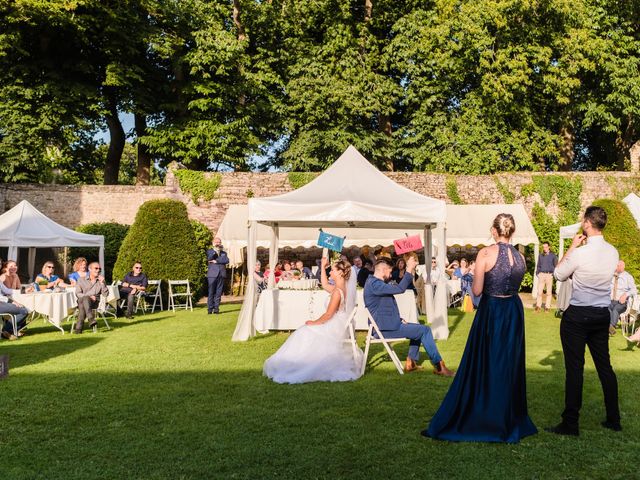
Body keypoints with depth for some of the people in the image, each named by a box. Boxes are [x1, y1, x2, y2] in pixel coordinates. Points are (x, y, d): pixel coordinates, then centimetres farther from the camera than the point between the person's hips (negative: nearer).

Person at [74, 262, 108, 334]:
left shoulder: (101, 281, 19)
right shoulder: (81, 280, 16)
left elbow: (106, 294, 6)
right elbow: (78, 293, 4)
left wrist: (102, 283, -5)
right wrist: (89, 296, -12)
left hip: (94, 303, 0)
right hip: (82, 300, 0)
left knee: (83, 306, -34)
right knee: (85, 298, -37)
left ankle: (79, 327, -39)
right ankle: (91, 319, -49)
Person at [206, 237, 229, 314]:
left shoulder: (224, 253, 18)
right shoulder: (210, 251, 13)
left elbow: (226, 260, -2)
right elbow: (209, 258, -9)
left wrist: (216, 261, -8)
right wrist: (215, 251, -16)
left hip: (221, 275, 2)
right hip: (212, 274, -2)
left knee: (218, 293, 0)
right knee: (211, 292, -4)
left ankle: (216, 308, 5)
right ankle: (210, 309, -1)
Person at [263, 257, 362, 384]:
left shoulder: (337, 291, -23)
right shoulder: (342, 287, 4)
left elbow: (328, 314, -21)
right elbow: (325, 285, 21)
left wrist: (315, 322, -7)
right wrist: (323, 267, 17)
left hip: (333, 328, -10)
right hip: (337, 326, 10)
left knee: (304, 334, -5)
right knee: (304, 333, 17)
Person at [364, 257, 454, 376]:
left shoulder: (374, 282, 14)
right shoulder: (374, 284, -20)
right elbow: (400, 289, -28)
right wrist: (409, 270, -23)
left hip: (387, 324, 11)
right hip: (386, 329, -11)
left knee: (419, 328, 23)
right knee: (425, 330, -8)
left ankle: (410, 363, 20)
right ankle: (439, 366, -1)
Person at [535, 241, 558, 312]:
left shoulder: (553, 255, 4)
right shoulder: (540, 255, 12)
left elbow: (556, 266, 6)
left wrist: (553, 274, -6)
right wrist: (537, 273, 6)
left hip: (549, 275, -2)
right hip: (541, 274, 2)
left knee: (549, 292, 1)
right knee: (539, 291, -4)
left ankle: (547, 307, 7)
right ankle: (538, 306, 2)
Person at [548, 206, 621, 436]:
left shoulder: (579, 253, -18)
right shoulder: (612, 252, 1)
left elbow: (559, 274, -2)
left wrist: (572, 247, 3)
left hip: (577, 316, -6)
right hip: (602, 315, 6)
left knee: (574, 368, -2)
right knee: (604, 365, 16)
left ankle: (570, 424, 4)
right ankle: (613, 419, 25)